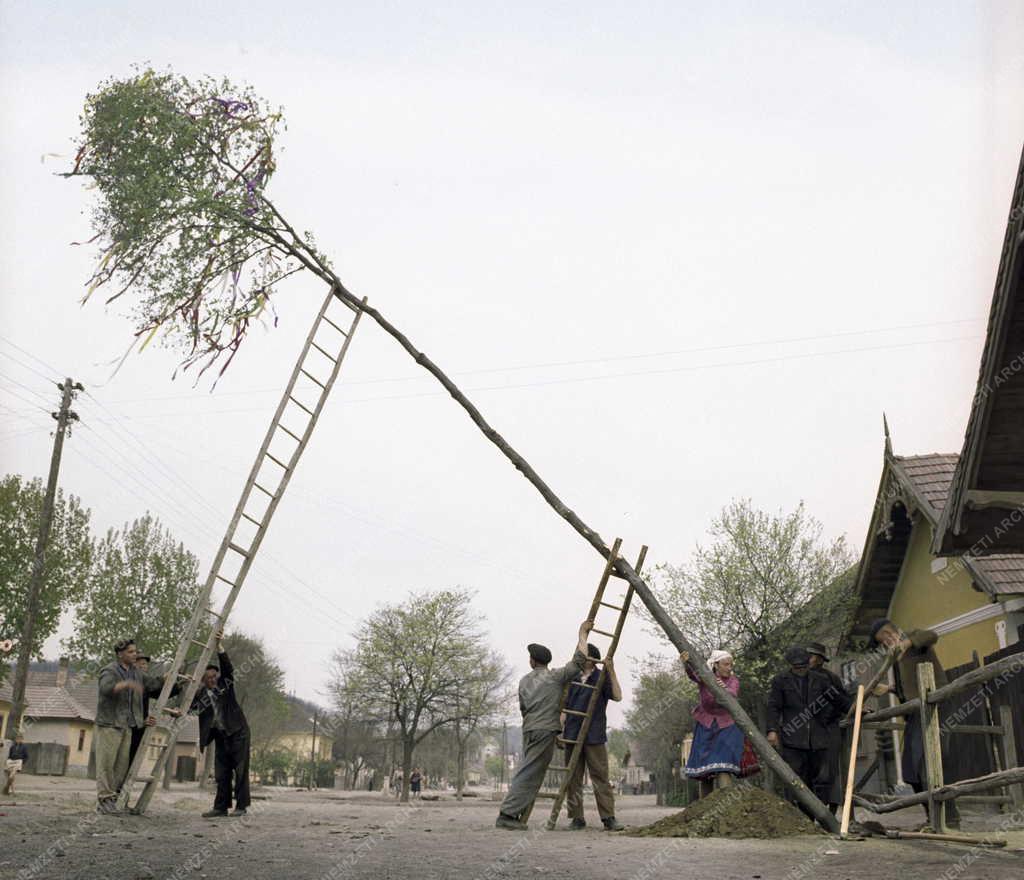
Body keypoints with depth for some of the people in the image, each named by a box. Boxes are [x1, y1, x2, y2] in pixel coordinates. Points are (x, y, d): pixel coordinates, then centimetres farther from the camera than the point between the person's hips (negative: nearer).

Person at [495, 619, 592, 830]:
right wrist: (583, 633, 8)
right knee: (529, 774, -8)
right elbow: (579, 660, -2)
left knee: (528, 774, 12)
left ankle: (515, 815, 6)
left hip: (528, 730, 6)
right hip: (546, 730, -6)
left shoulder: (524, 681, 16)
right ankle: (507, 814, -14)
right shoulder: (555, 677, -1)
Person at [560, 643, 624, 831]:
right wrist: (559, 729, 10)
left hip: (594, 736, -5)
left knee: (600, 777, -6)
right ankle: (577, 818, 11)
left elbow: (617, 696, -14)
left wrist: (611, 672, -20)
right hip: (572, 736, 5)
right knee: (573, 779, 5)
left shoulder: (602, 678, 2)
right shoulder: (573, 678, 15)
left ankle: (609, 818, -4)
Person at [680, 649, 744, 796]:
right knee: (704, 767, 4)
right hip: (705, 728, 1)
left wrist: (724, 689, -48)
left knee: (723, 767, -18)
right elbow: (692, 673, -27)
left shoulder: (733, 681, -2)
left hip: (726, 727, -1)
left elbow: (732, 694, -24)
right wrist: (686, 662, -50)